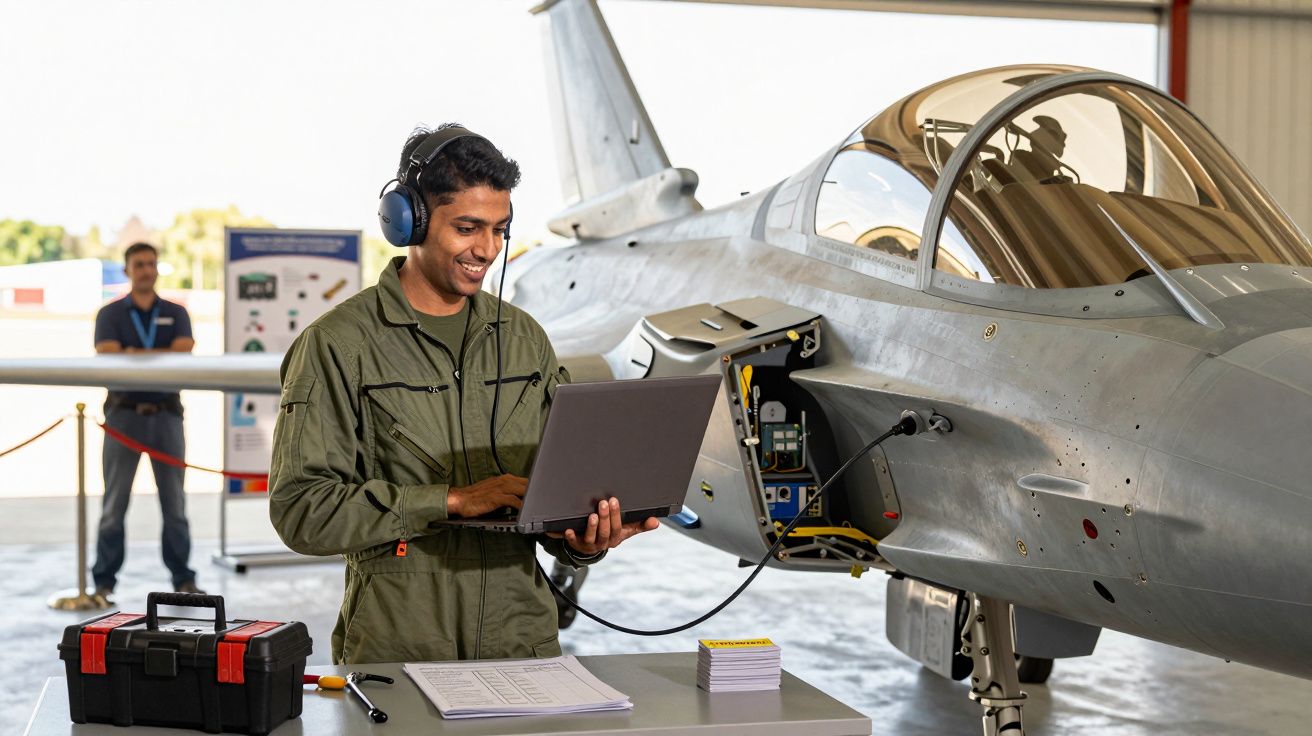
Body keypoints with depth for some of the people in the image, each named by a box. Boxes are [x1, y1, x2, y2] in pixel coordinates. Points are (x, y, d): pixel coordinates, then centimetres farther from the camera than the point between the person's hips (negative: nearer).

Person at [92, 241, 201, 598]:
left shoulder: (176, 313, 10)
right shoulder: (110, 314, 5)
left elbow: (184, 353, -7)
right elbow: (108, 358, -10)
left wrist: (134, 355, -13)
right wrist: (164, 360, -13)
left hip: (166, 414, 2)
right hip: (124, 414, -1)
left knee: (174, 501, 5)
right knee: (115, 502, 0)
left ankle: (183, 578, 12)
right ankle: (104, 581, 7)